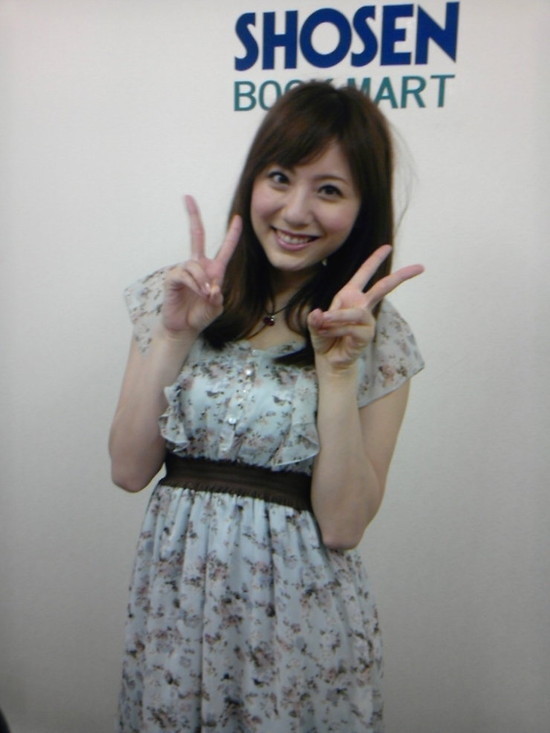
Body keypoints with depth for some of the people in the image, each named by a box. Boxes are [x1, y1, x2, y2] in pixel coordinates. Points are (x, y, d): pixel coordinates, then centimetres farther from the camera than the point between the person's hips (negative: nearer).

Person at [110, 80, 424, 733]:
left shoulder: (378, 337, -7)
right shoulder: (171, 298, -3)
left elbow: (343, 525, -13)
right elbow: (130, 470, -7)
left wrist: (338, 370, -22)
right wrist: (174, 334, -17)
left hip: (301, 614, -1)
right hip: (176, 599, 2)